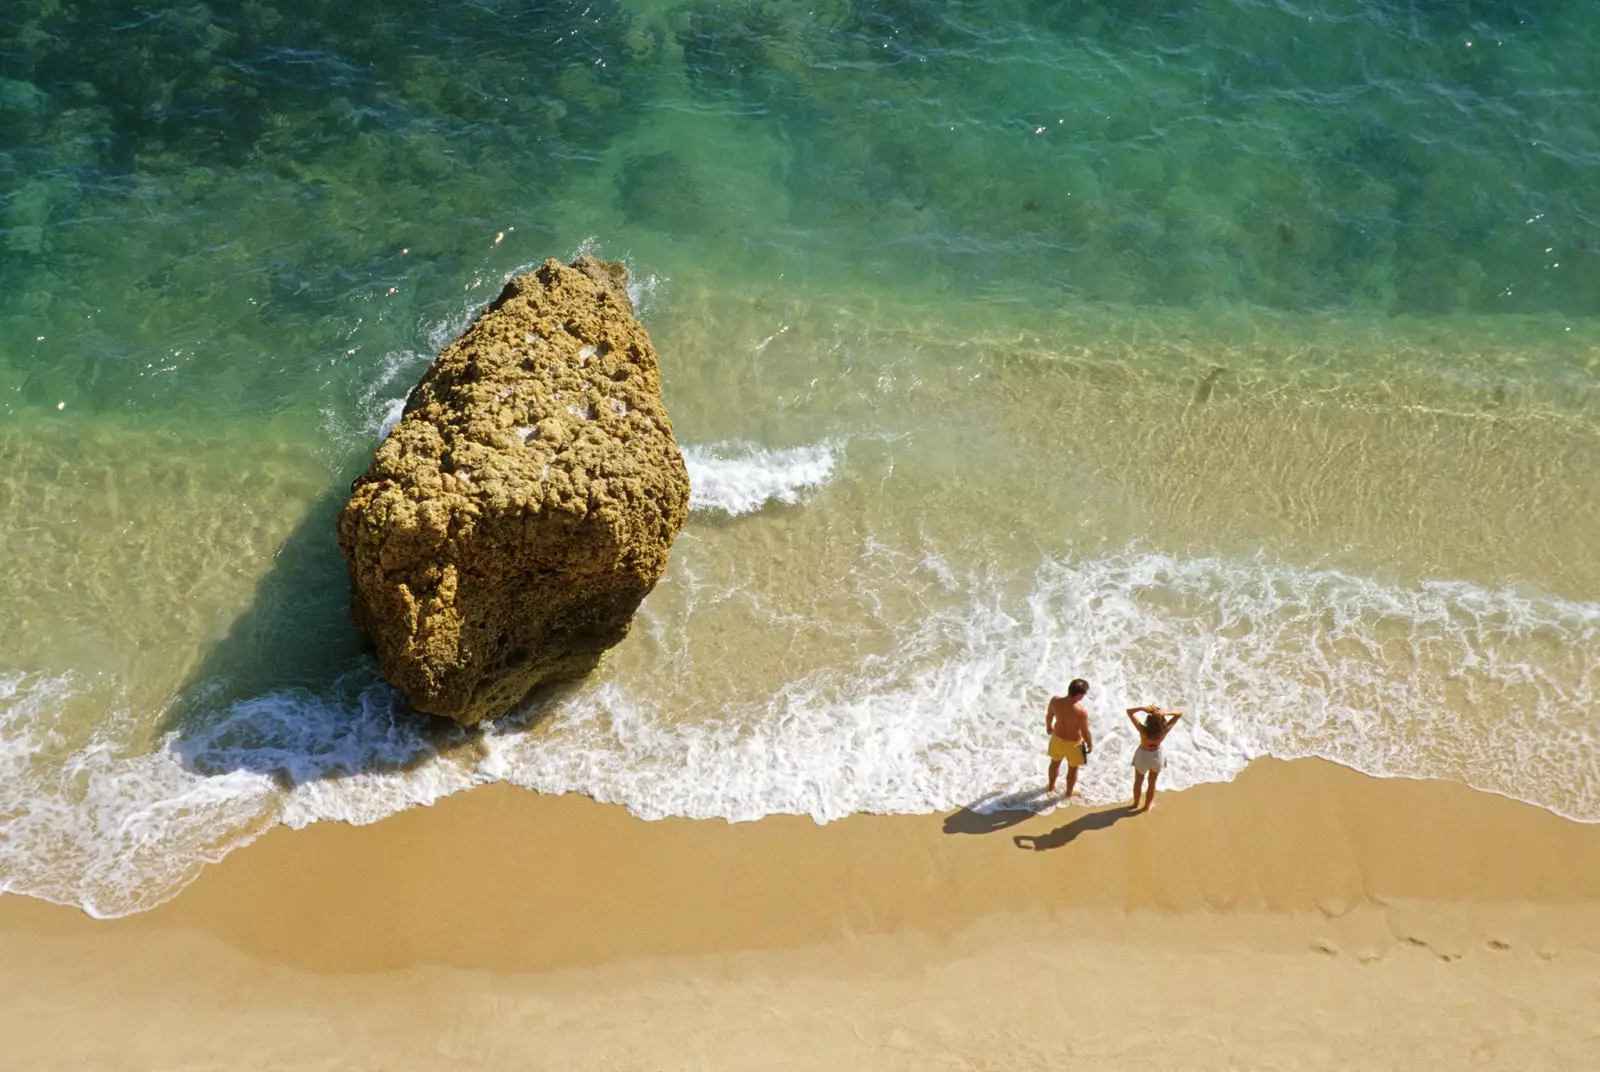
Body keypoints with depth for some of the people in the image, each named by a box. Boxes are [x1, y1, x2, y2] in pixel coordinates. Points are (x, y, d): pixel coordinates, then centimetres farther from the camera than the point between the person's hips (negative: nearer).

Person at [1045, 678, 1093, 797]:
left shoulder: (1055, 701, -26)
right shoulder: (1082, 711, -38)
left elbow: (1049, 716, -4)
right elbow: (1085, 733, -23)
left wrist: (1048, 727, 18)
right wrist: (1090, 744, -2)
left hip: (1057, 737, 4)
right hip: (1073, 743, -4)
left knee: (1055, 762, 31)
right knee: (1073, 768, 25)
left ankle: (1051, 786, 54)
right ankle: (1069, 792, 47)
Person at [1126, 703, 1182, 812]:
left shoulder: (1143, 730, -37)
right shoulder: (1164, 730, -32)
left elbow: (1129, 711, -32)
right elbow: (1179, 714, -24)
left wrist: (1143, 708, -43)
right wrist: (1165, 713, -40)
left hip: (1143, 756, -1)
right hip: (1157, 755, 1)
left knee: (1138, 781, 27)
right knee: (1152, 782, 26)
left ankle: (1136, 803, 49)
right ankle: (1147, 805, 46)